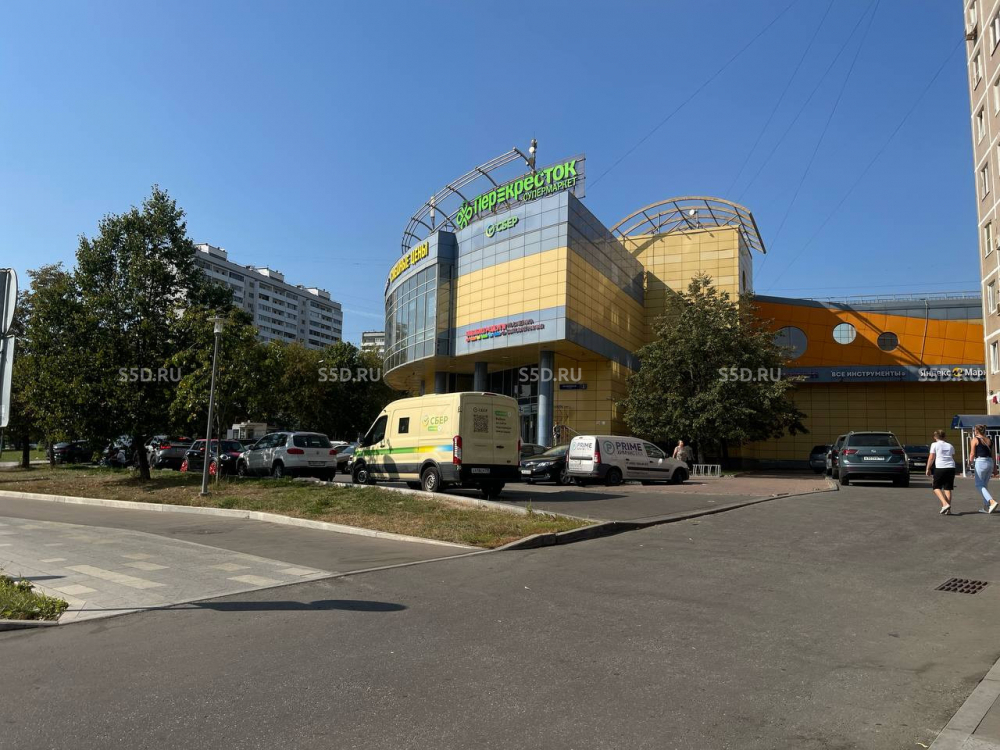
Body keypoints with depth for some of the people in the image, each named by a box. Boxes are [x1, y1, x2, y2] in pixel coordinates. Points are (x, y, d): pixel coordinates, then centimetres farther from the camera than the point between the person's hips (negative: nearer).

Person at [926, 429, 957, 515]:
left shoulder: (934, 445, 3)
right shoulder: (950, 445, 17)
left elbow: (931, 458, -1)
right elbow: (953, 458, 19)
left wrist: (928, 469, 6)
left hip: (940, 468, -4)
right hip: (951, 468, 4)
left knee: (937, 487, 7)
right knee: (948, 488, 7)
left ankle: (945, 504, -13)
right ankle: (948, 509, 4)